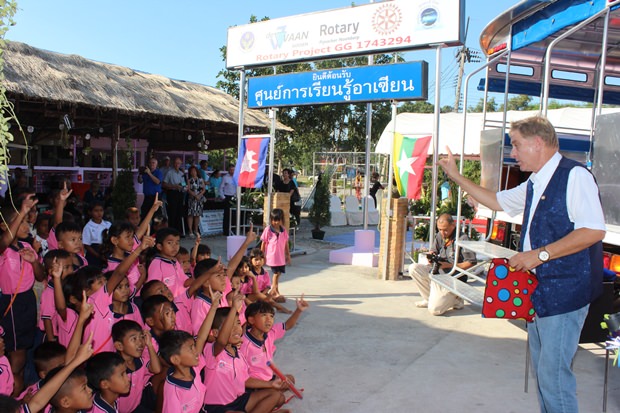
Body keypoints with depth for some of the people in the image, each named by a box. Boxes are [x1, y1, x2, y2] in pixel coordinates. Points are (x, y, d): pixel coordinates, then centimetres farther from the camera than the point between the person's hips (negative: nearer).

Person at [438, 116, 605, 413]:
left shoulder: (574, 176, -16)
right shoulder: (534, 184, 14)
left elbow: (594, 230, -24)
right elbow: (498, 201, 27)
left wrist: (540, 254, -22)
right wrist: (456, 176, 24)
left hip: (564, 292, -10)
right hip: (538, 290, 10)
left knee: (553, 373, -6)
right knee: (542, 369, 18)